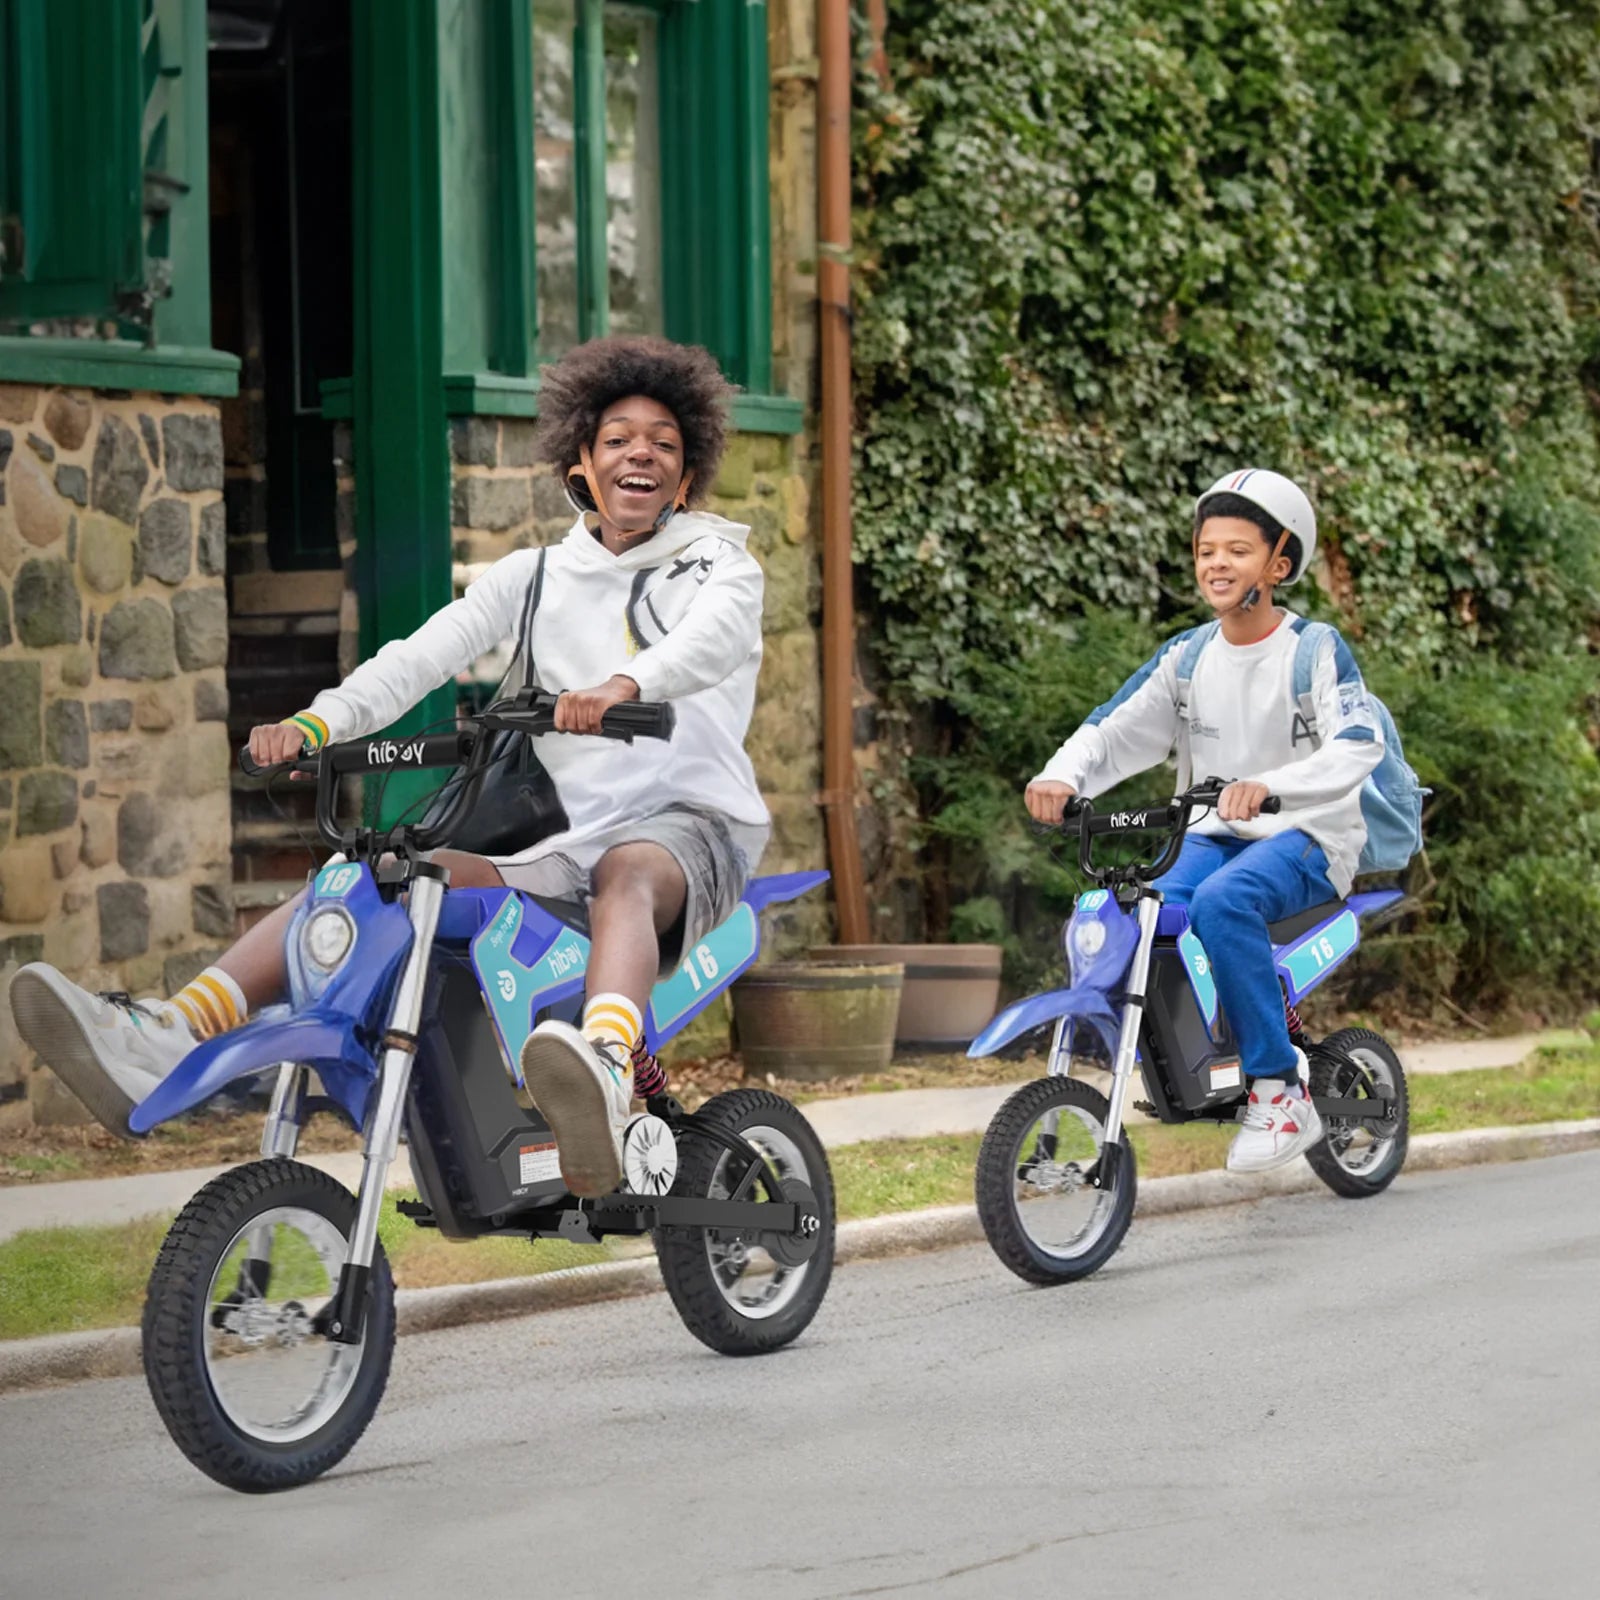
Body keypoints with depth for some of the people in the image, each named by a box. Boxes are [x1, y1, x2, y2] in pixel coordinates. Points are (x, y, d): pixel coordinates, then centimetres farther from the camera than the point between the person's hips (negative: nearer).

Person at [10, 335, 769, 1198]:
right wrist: (317, 722, -17)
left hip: (690, 822, -4)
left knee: (628, 873, -40)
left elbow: (714, 638, -18)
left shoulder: (717, 561, 7)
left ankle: (606, 1080, -72)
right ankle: (162, 1043, -34)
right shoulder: (534, 577, 18)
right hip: (565, 839, 4)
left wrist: (624, 685, -41)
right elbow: (422, 654, 3)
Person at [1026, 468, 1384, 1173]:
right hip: (1210, 835, 5)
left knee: (1223, 901, -37)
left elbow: (1359, 746, -21)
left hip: (1306, 836, -5)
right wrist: (1062, 775, -19)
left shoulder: (1316, 652, -6)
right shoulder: (1187, 658, 9)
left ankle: (1281, 1090, -28)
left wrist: (1268, 785, -39)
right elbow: (1113, 730, 5)